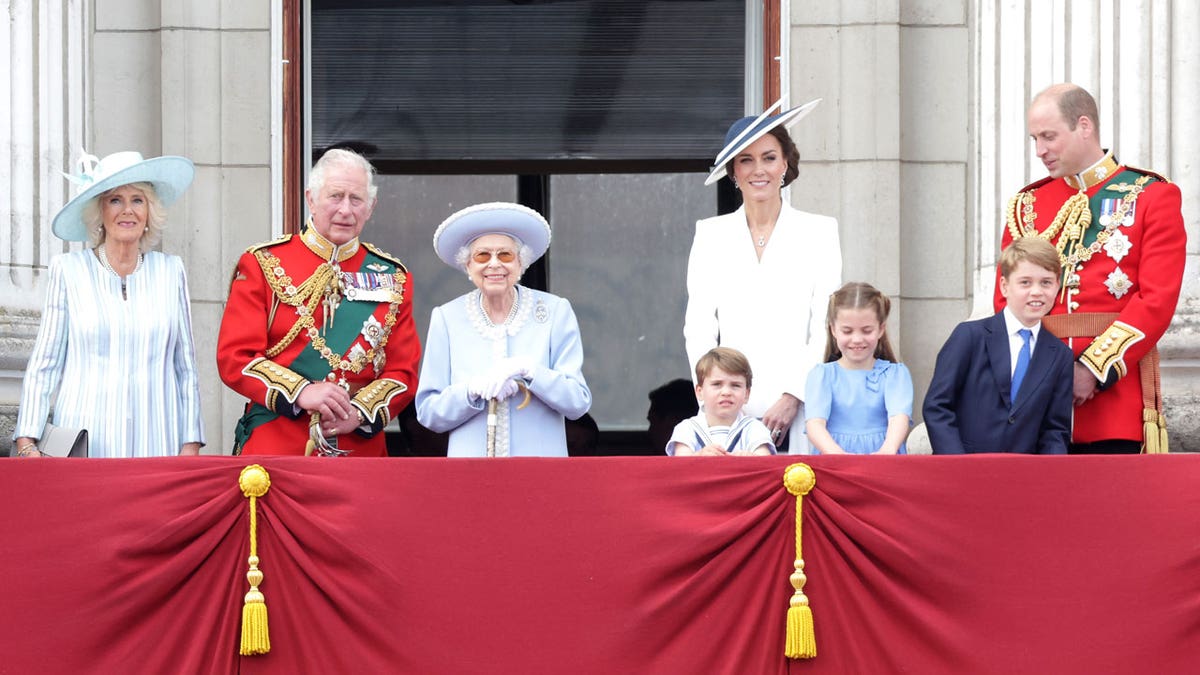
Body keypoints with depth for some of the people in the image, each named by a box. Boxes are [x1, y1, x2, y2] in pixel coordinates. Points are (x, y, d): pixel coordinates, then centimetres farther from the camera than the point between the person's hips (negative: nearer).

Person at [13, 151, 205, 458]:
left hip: (155, 447, 2)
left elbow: (186, 367, 12)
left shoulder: (171, 272, 11)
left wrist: (191, 445, 4)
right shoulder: (69, 271, 5)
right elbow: (43, 366, 4)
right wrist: (27, 444, -5)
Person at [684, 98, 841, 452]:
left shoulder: (819, 232, 9)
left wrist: (793, 398, -8)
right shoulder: (711, 235, 13)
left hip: (800, 410, -1)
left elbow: (825, 329, 3)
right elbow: (698, 329, 8)